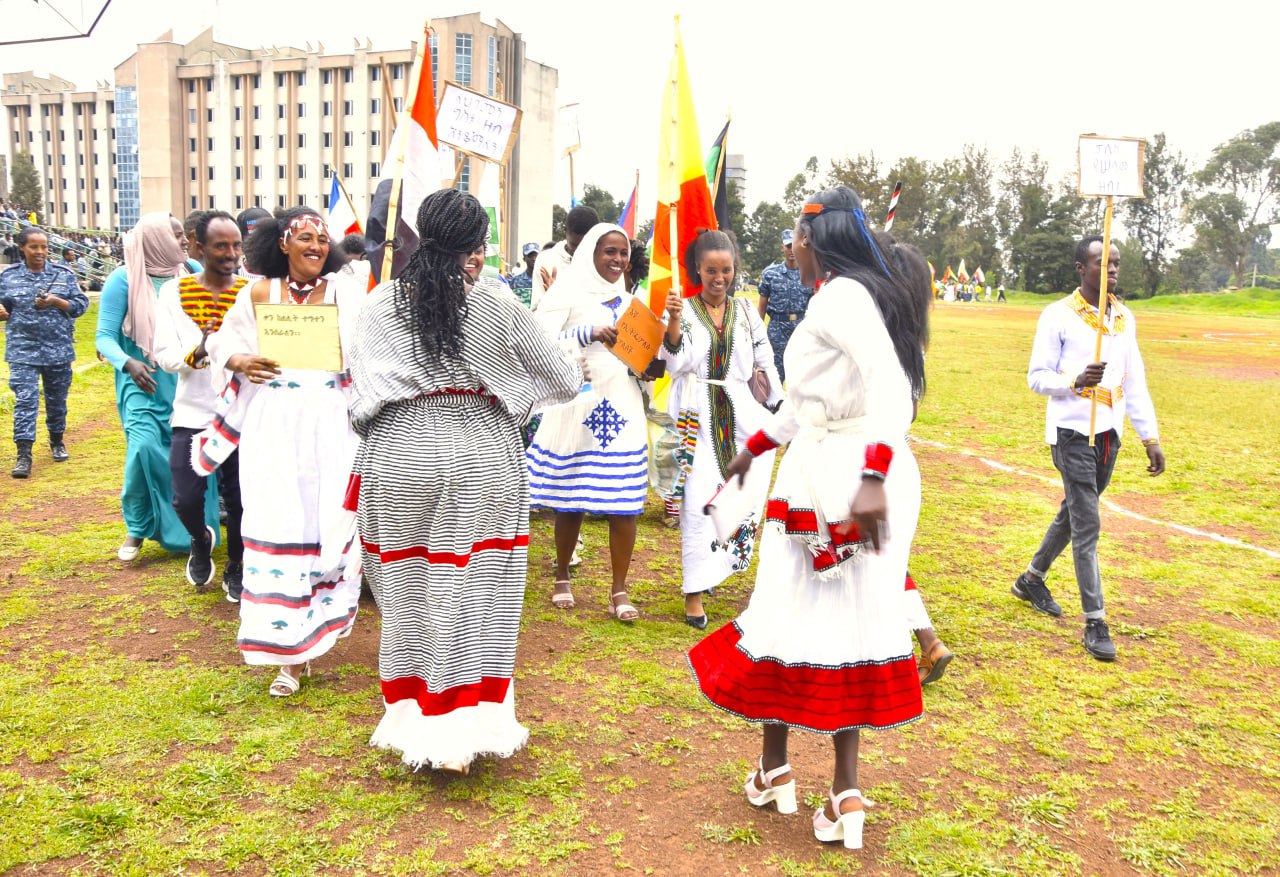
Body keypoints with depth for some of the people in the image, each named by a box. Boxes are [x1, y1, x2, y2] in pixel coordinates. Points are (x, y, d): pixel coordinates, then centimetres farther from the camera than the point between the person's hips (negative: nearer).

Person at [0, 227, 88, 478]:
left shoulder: (63, 274, 3)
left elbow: (81, 304, 1)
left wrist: (56, 301, -16)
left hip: (58, 349, 1)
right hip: (23, 350, -1)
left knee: (57, 399, 14)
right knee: (25, 400, -8)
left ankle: (57, 442, 34)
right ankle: (23, 454, -7)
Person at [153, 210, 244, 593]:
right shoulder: (174, 292, 2)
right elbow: (164, 354, -3)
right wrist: (197, 352, -23)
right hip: (192, 414, 1)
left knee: (239, 499, 2)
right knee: (186, 498, -4)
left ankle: (236, 566, 28)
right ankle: (201, 540, 31)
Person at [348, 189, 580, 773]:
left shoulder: (383, 302, 0)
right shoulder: (497, 304, -4)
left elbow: (360, 388, 2)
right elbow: (564, 381, 3)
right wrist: (512, 387, 22)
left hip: (400, 459, 2)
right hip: (480, 463, -1)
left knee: (409, 593, 14)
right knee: (474, 596, 7)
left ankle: (415, 720, 25)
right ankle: (464, 732, 15)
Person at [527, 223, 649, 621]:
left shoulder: (628, 301, 17)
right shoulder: (568, 293, -1)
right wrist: (587, 333, -22)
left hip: (622, 410, 5)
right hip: (577, 409, -4)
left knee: (625, 504, 0)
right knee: (571, 501, 5)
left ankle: (619, 591, 9)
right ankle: (562, 579, 25)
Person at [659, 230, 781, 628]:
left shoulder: (745, 311, 10)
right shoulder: (684, 309, 0)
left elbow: (764, 363, 14)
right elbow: (676, 364, -11)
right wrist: (674, 322, -24)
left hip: (740, 415, 4)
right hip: (697, 416, -3)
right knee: (698, 501, -7)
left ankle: (713, 566, 27)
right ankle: (695, 591, 2)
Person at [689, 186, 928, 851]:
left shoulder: (840, 296, -11)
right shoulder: (865, 295, 18)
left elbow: (892, 387, -26)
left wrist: (873, 479, -35)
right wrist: (754, 447, 35)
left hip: (832, 477, -9)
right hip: (868, 476, 9)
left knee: (786, 612, 7)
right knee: (850, 619, 10)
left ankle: (774, 770, 24)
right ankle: (845, 795, 15)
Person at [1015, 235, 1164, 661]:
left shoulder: (1124, 317, 10)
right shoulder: (1059, 315, -8)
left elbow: (1135, 381, 13)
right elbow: (1036, 376, -8)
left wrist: (1150, 437, 10)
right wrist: (1076, 381, -27)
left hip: (1109, 433, 7)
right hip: (1072, 431, -6)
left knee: (1073, 513, 17)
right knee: (1087, 526, -8)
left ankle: (1032, 579, 36)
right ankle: (1095, 623, -2)